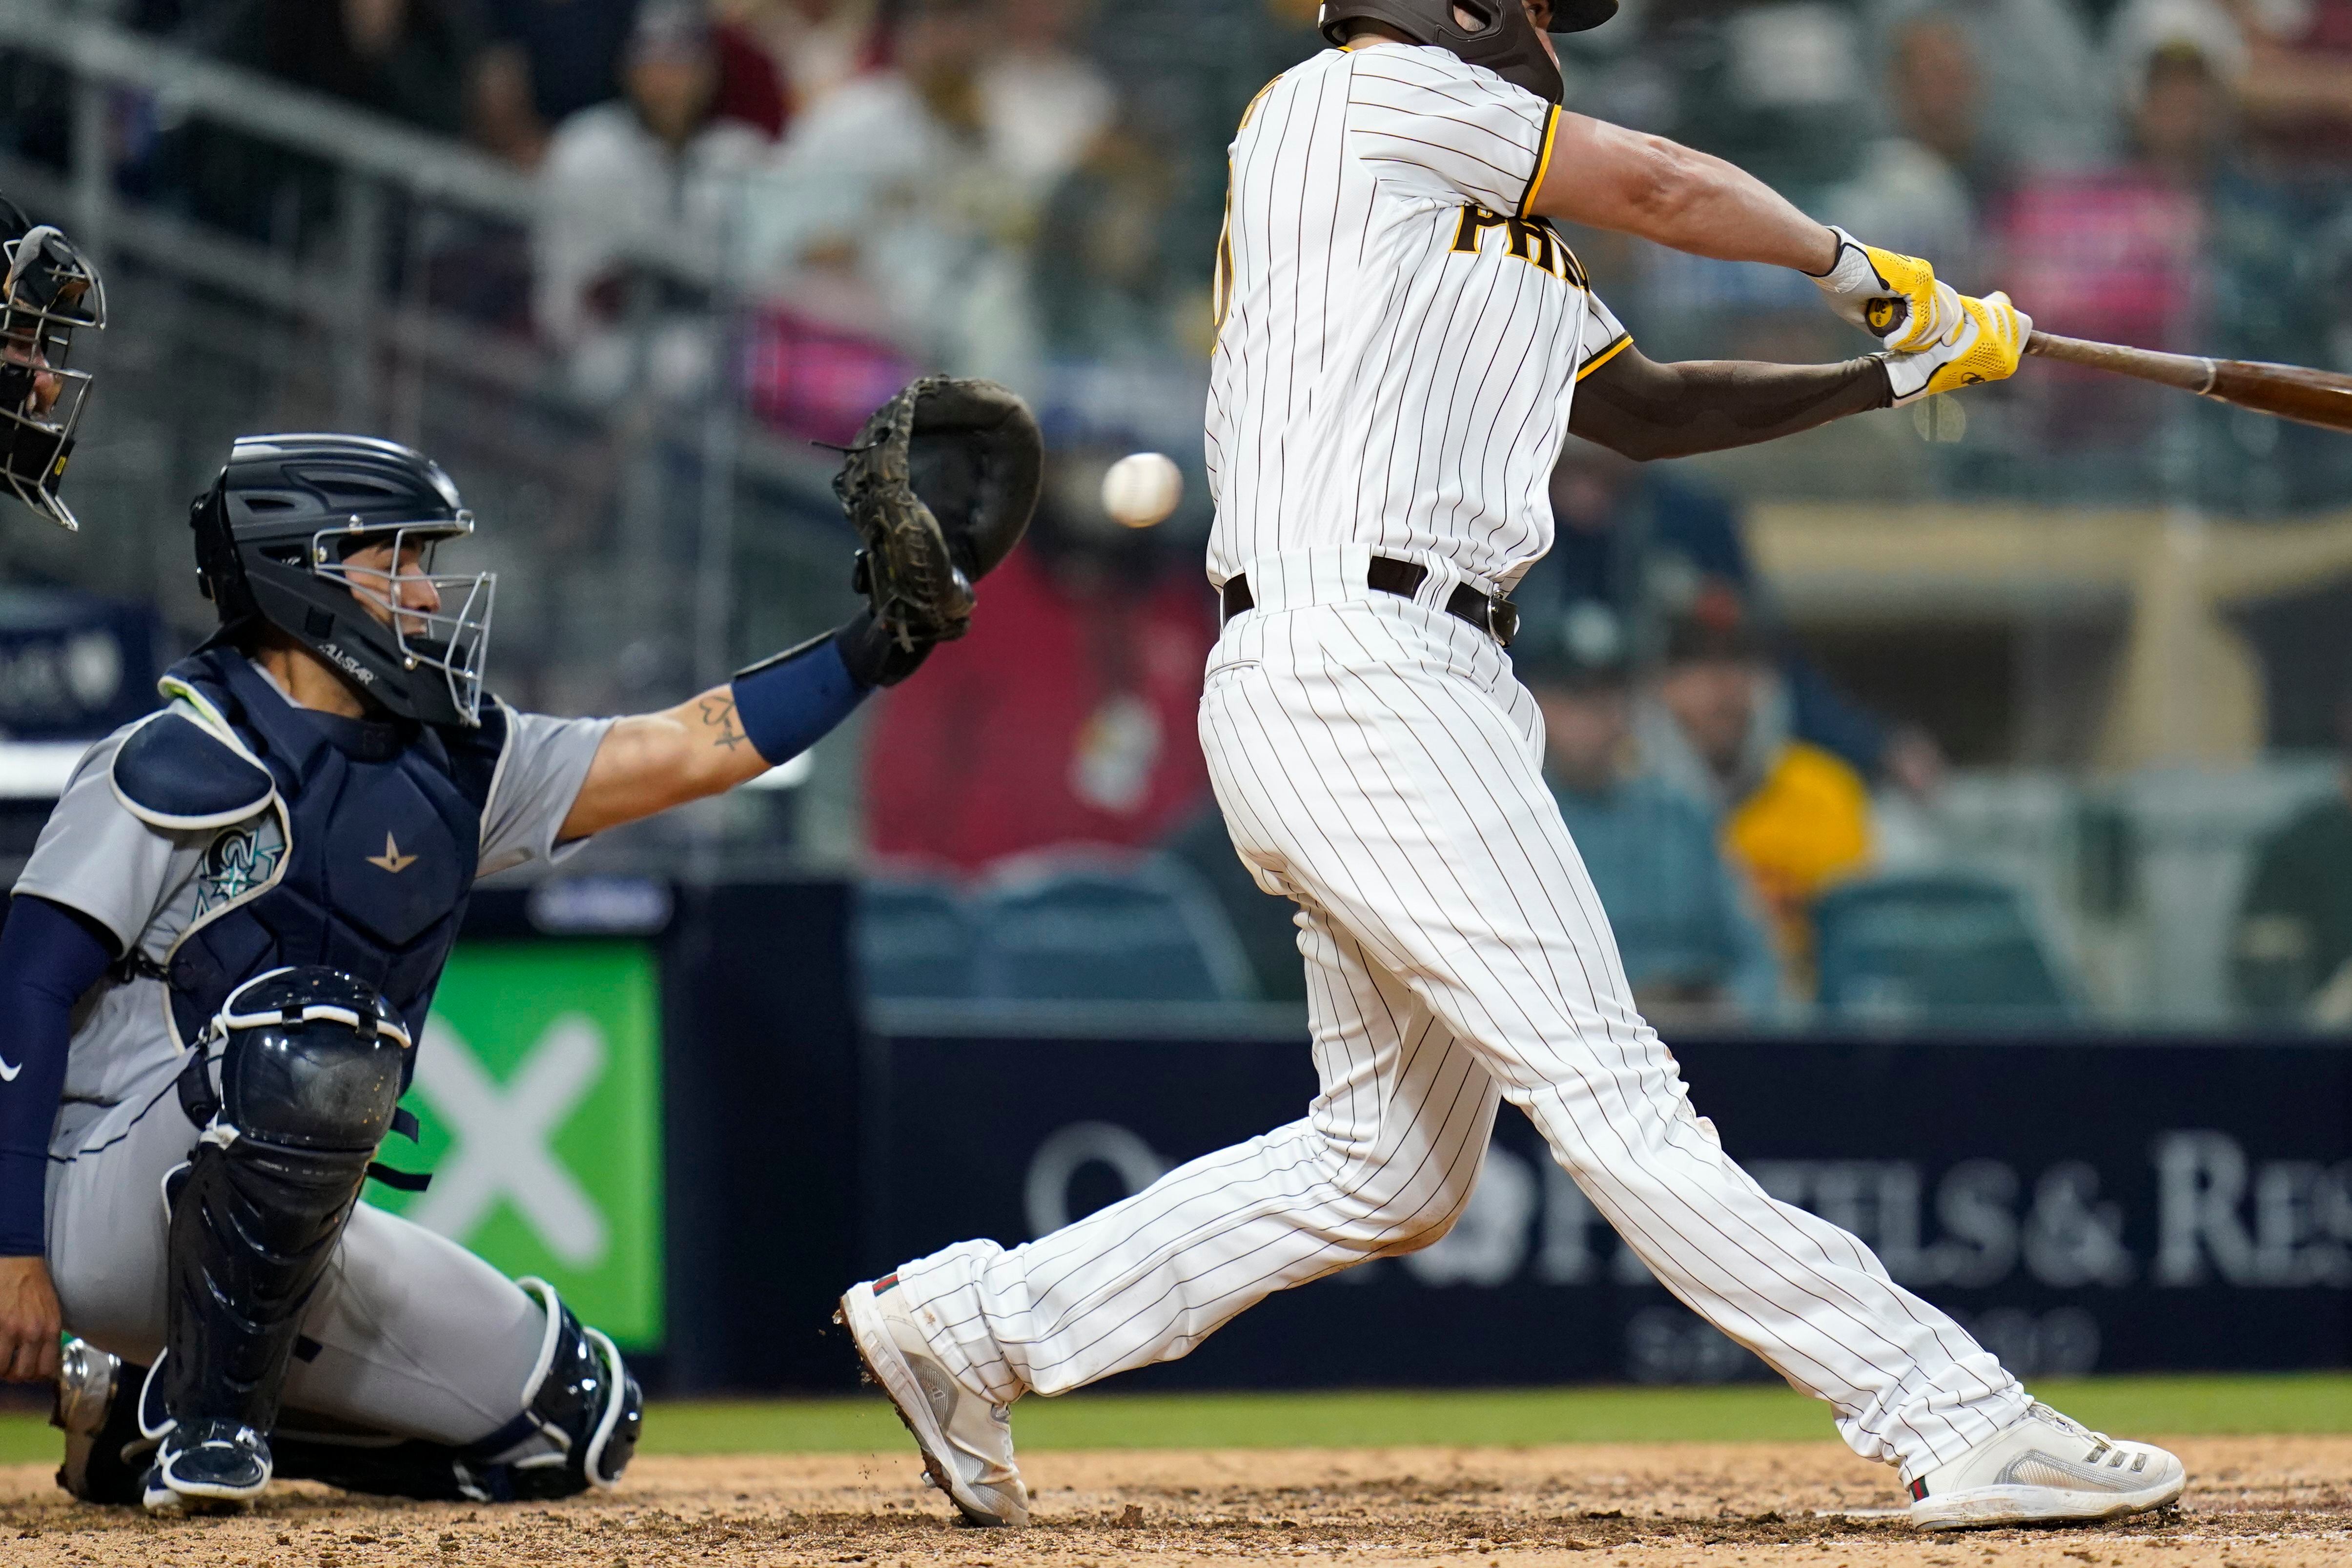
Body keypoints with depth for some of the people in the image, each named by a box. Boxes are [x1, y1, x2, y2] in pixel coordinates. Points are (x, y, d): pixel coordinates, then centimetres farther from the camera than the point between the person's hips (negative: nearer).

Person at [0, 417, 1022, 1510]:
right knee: (317, 1043, -35)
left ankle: (147, 1411, 12)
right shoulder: (180, 765, -13)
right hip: (106, 1209, -8)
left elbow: (687, 750, 8)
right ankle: (206, 1418, -20)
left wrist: (888, 638, 0)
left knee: (574, 1419, 8)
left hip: (296, 1237, 8)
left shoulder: (450, 765, 9)